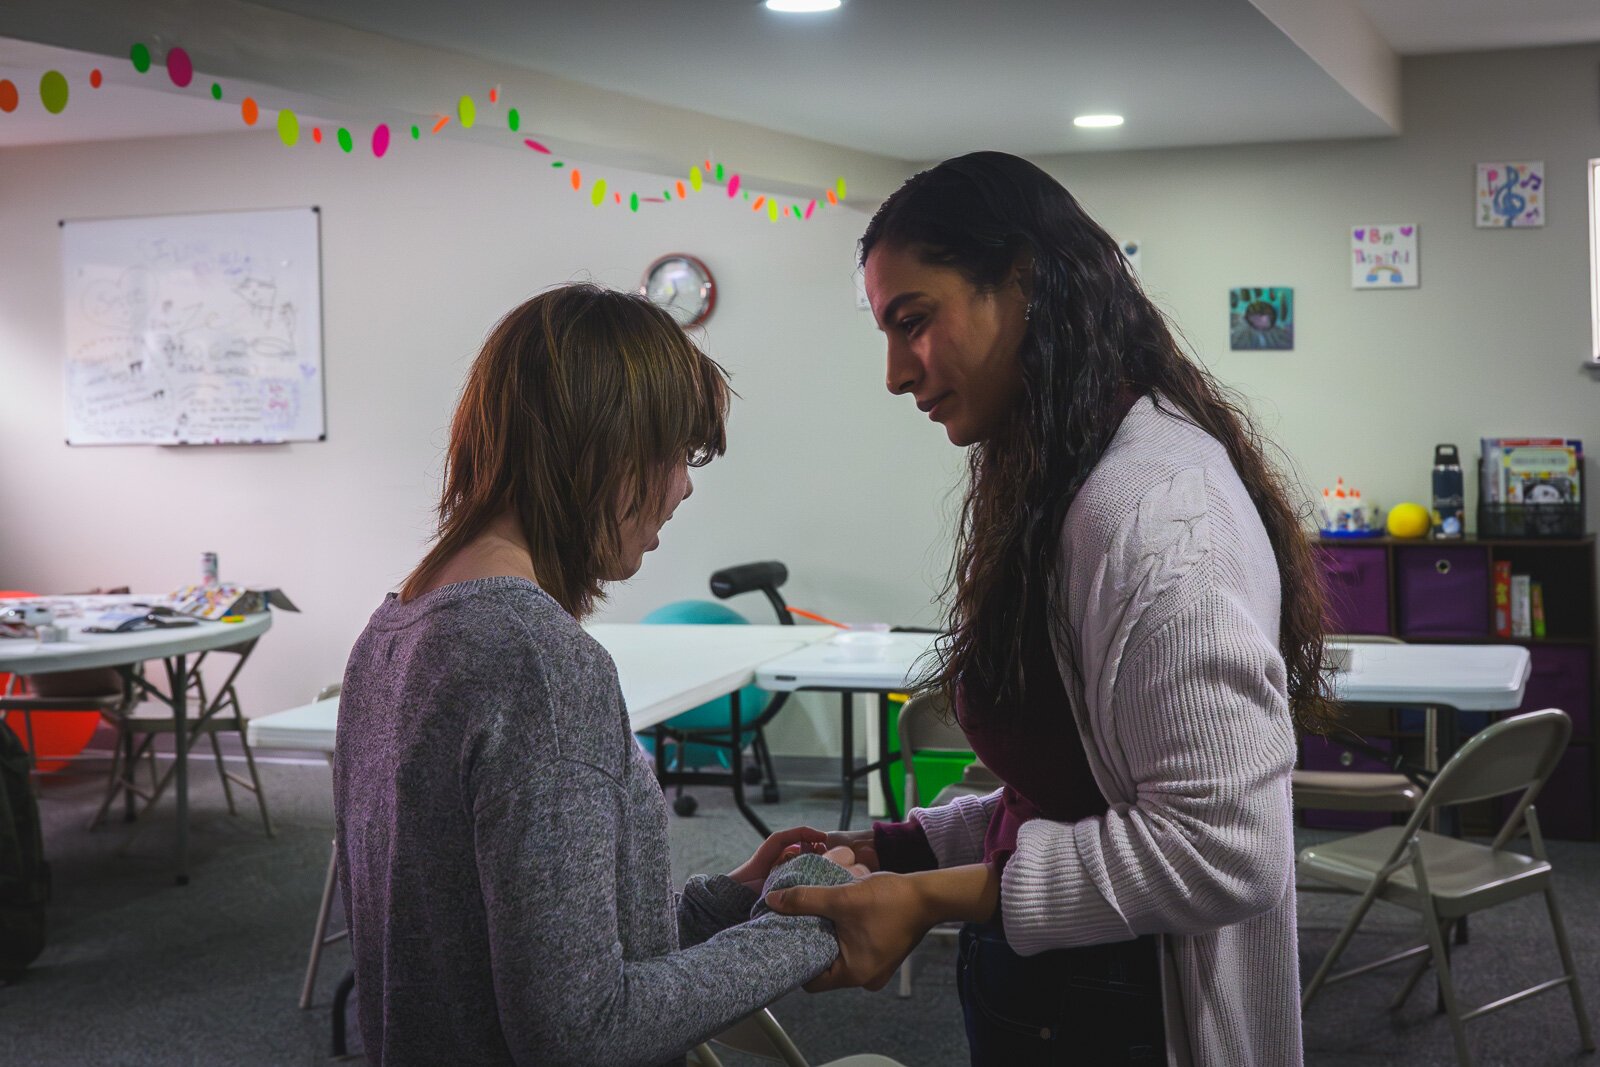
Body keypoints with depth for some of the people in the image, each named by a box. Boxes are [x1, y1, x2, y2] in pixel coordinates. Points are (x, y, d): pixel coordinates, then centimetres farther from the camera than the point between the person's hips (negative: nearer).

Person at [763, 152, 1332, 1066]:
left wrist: (935, 897, -21)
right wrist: (903, 847, 3)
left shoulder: (1155, 503, -21)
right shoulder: (1055, 490, 9)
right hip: (1048, 993, 8)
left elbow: (1224, 847, -26)